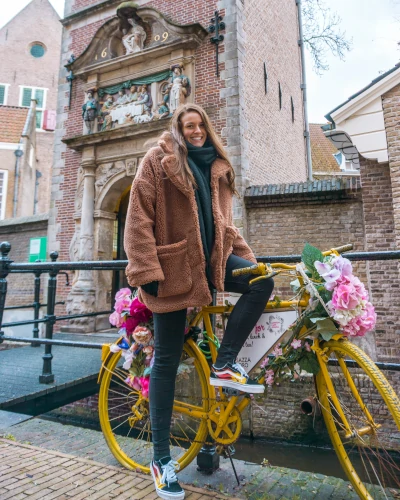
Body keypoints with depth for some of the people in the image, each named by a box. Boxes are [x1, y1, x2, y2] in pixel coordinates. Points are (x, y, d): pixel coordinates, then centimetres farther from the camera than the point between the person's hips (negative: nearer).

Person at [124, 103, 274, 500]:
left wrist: (247, 256, 10)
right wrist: (146, 271, -18)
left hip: (212, 261, 6)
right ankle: (161, 459, 15)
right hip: (174, 266, -5)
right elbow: (139, 218, -9)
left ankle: (224, 364, -3)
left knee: (262, 281, -19)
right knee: (167, 360, -1)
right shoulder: (157, 160, 0)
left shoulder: (216, 167, 16)